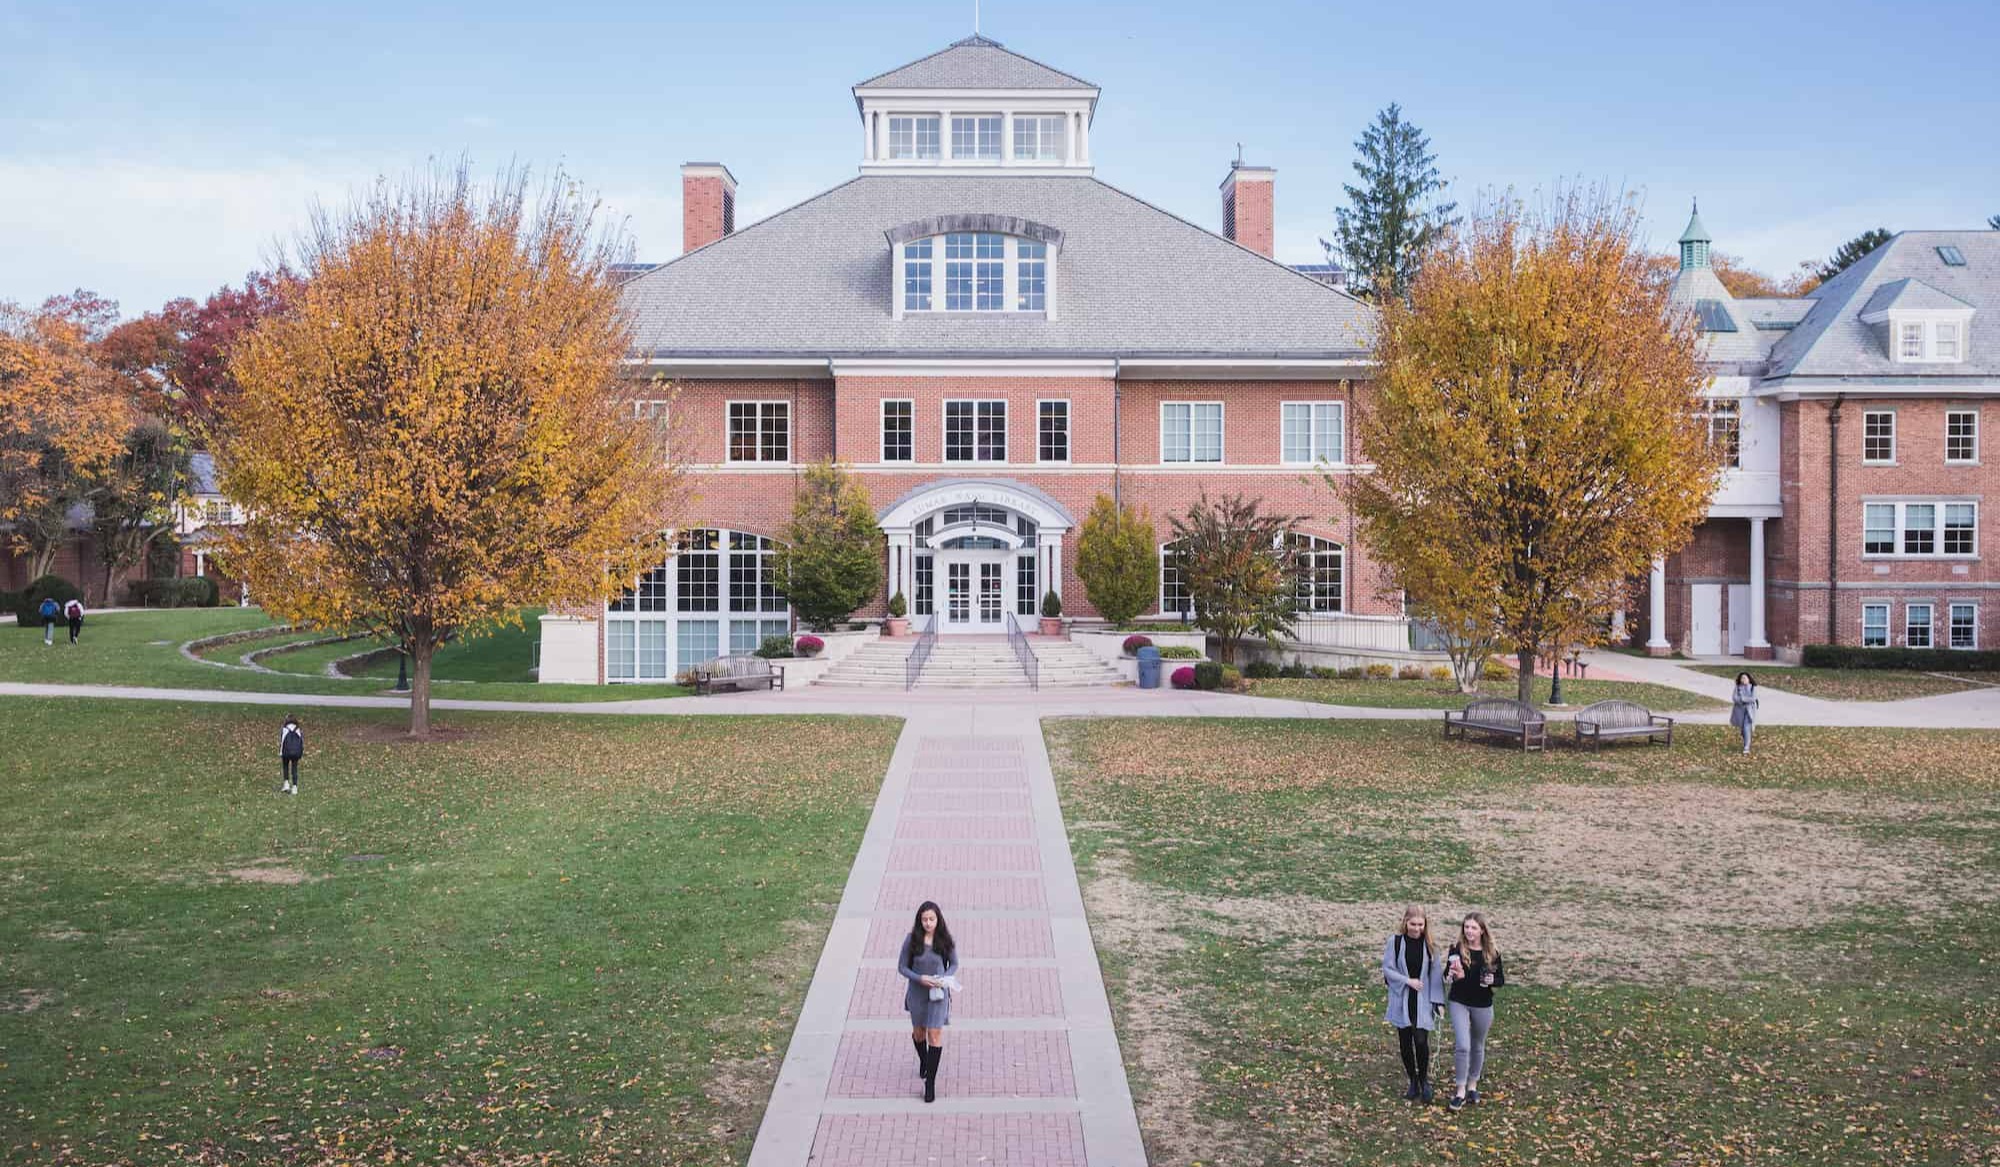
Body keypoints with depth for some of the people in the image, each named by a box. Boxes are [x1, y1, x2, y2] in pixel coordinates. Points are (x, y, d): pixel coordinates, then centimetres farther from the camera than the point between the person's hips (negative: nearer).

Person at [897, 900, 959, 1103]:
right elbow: (902, 967, -6)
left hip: (938, 993, -1)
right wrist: (919, 978, -22)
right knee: (919, 1032, 19)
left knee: (935, 1034, -5)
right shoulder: (912, 940, -13)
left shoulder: (945, 940, -11)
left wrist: (944, 979, -16)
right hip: (917, 993, 1)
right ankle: (923, 1061, 50)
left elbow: (954, 964, 3)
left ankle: (930, 1082, 4)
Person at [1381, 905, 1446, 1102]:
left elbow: (1436, 973, 1)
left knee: (1421, 1040, -10)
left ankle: (1424, 1080, 13)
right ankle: (1413, 1082, 24)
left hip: (1422, 1001, 0)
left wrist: (1438, 1001, -3)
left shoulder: (1429, 944, -2)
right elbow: (1387, 969, -4)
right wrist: (1408, 981, -16)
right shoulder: (1395, 941, -6)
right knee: (1405, 1043, 7)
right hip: (1401, 1000, 0)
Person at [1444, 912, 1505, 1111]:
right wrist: (1455, 975, -26)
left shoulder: (1492, 952, -5)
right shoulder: (1457, 949, -9)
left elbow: (1501, 979, 3)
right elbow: (1447, 976, -4)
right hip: (1459, 1003, -2)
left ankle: (1472, 1085, 35)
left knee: (1477, 1046, 16)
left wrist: (1492, 980, -19)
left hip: (1483, 1005, 2)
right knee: (1462, 1046, -11)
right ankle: (1460, 1090, -1)